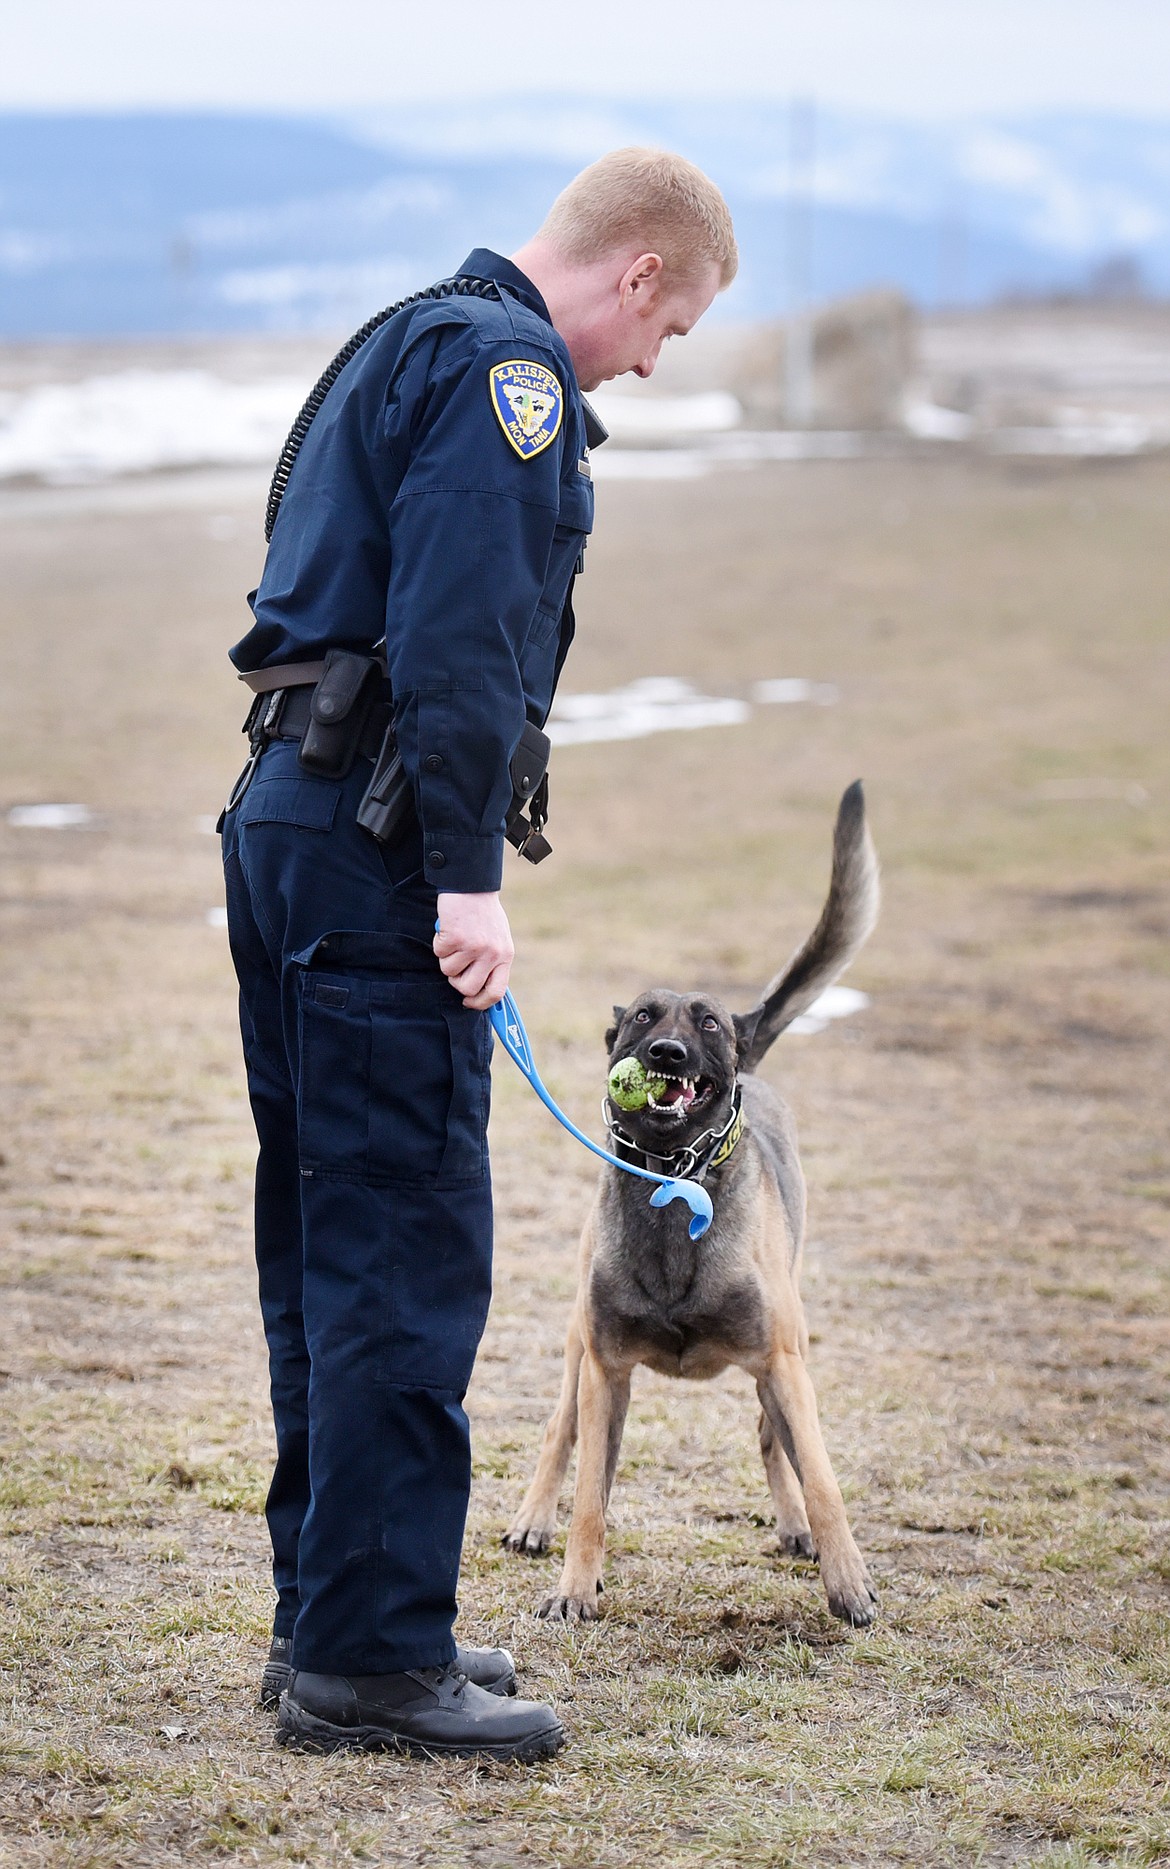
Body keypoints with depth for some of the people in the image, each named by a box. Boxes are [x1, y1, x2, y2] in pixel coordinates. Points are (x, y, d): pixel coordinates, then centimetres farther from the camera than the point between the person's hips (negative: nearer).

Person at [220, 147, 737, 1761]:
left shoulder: (409, 345, 22)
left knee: (327, 1247, 13)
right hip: (375, 848, -11)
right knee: (409, 1254, -8)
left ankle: (333, 1617, 20)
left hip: (287, 824, 11)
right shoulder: (504, 368, -10)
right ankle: (369, 1655, -7)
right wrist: (467, 880, -22)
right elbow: (456, 639, -20)